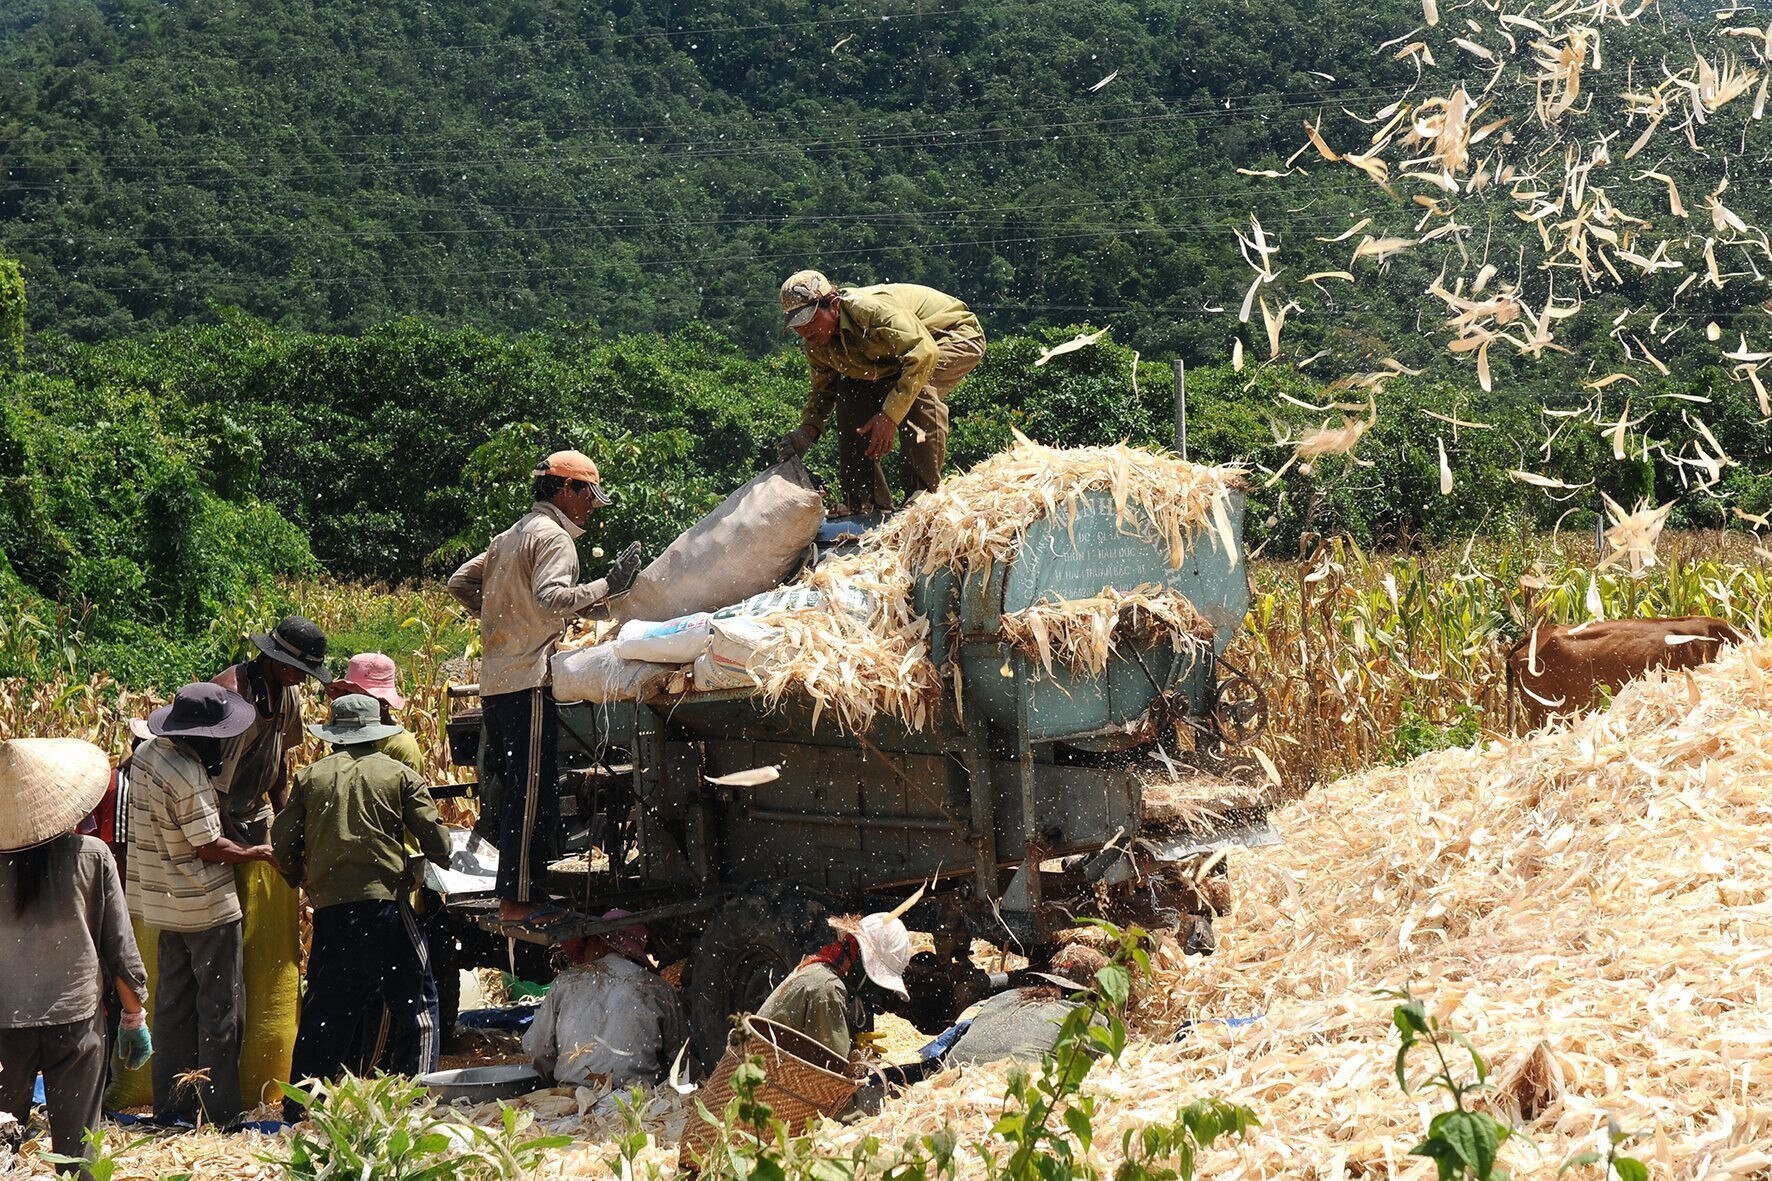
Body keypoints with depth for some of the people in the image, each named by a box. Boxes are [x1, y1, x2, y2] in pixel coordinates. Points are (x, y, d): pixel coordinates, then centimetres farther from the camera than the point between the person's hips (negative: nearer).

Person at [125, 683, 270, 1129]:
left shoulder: (148, 752, 3)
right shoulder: (188, 775, -25)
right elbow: (210, 847, -20)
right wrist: (258, 853, -6)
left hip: (166, 904, 9)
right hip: (207, 907, -9)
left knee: (174, 1004, 15)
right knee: (220, 1008, 1)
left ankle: (171, 1105, 21)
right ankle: (219, 1113, 5)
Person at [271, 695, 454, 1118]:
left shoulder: (310, 777, 10)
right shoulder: (399, 775, 4)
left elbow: (282, 841, 8)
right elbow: (435, 840, 0)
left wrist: (299, 878, 27)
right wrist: (438, 867, 21)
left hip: (328, 908, 3)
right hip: (384, 901, -3)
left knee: (326, 1006, 14)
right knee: (415, 1003, 4)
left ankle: (300, 1100, 17)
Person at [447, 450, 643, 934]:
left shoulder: (510, 536, 21)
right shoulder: (553, 537, -8)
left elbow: (459, 582, 26)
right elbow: (550, 598, -24)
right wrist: (605, 588, -22)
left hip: (495, 680, 10)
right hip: (528, 681, -10)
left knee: (515, 789, 13)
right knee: (530, 793, -8)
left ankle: (515, 892, 15)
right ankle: (519, 899, -8)